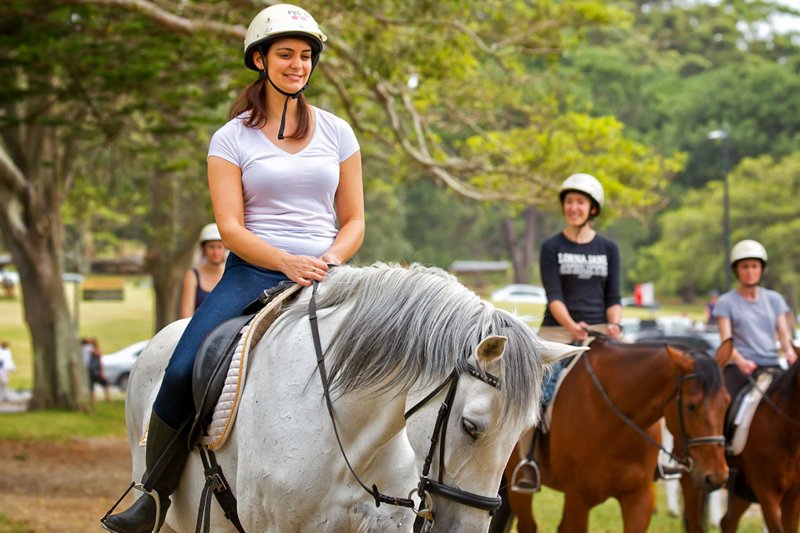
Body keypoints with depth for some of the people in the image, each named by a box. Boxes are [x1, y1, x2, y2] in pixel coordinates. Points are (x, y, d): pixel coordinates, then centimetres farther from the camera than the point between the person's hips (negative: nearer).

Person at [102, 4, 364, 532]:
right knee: (181, 372, -22)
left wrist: (330, 260, -10)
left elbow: (354, 220, 12)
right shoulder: (233, 138, 5)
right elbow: (231, 227, -4)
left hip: (323, 276, 2)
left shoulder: (337, 133, 12)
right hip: (253, 272, -2)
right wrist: (288, 262, -20)